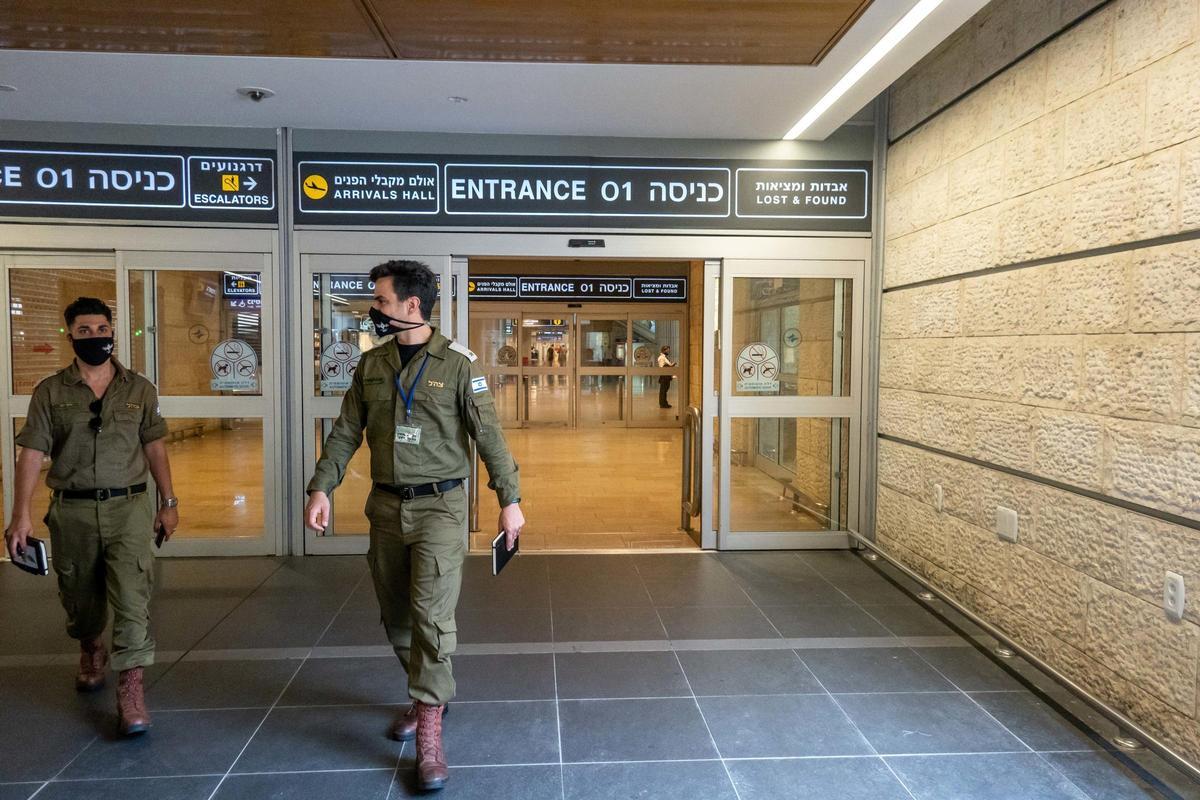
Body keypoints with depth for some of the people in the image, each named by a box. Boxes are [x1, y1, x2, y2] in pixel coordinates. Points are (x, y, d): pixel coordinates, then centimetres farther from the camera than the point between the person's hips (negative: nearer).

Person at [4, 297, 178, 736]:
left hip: (129, 506, -1)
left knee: (132, 599, -9)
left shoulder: (139, 389, 4)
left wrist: (168, 501, 8)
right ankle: (91, 650, 47)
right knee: (79, 598, 17)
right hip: (72, 510, 1)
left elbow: (154, 446, 9)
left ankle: (131, 689, -2)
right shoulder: (51, 392, 1)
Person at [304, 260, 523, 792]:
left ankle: (429, 732, 0)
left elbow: (488, 435, -7)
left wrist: (510, 500, -8)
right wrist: (321, 489, -2)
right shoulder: (371, 365, 6)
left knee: (431, 614, -9)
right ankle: (425, 694, 36)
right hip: (386, 507, 5)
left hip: (439, 507, -5)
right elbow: (346, 433, 8)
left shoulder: (456, 364, -8)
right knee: (395, 614, 14)